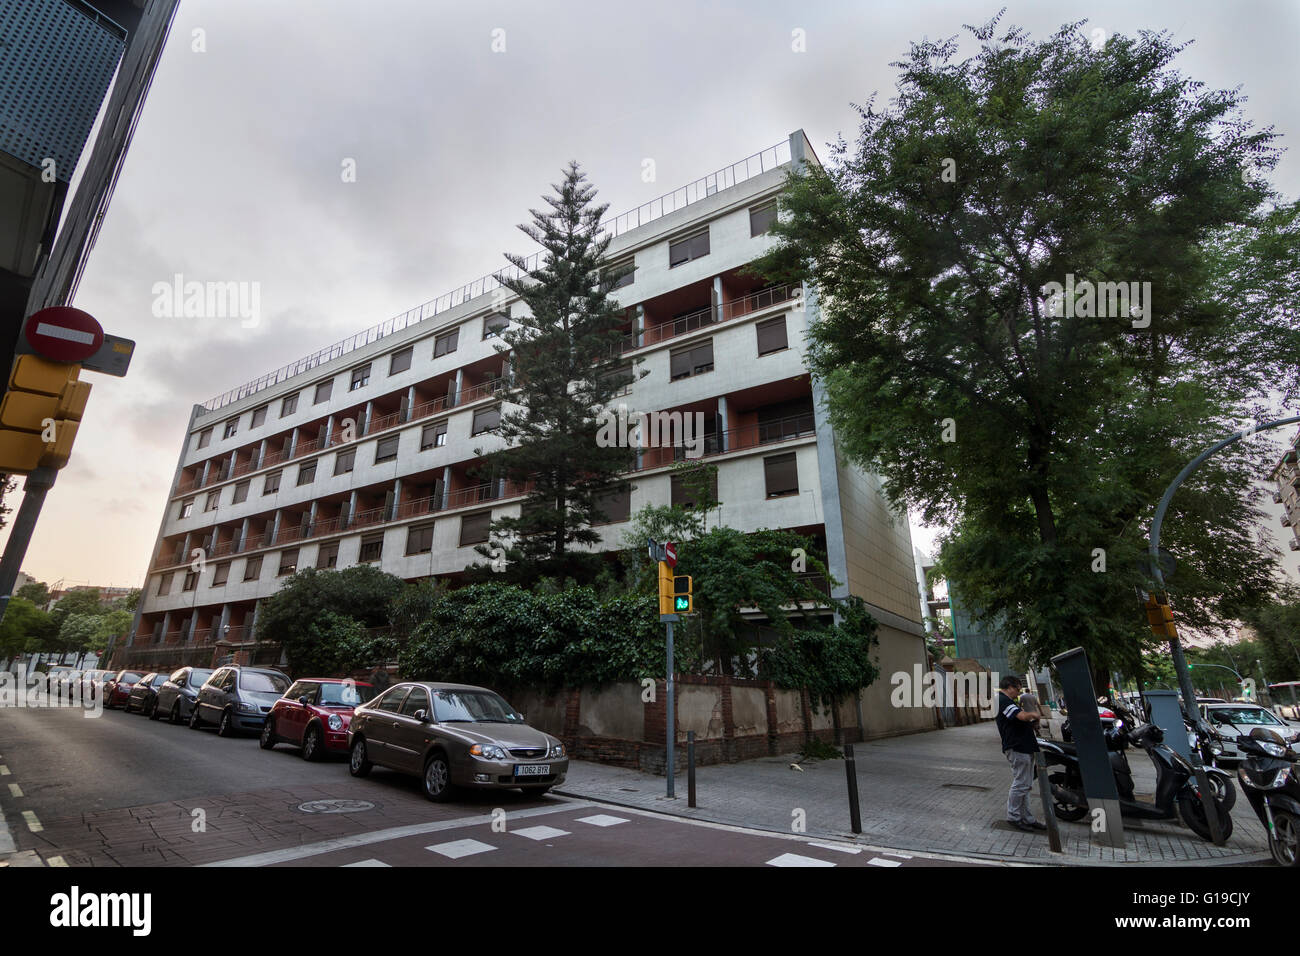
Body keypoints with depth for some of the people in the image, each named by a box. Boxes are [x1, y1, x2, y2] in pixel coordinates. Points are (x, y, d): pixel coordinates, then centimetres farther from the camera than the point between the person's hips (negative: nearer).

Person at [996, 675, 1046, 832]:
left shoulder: (1007, 701, 21)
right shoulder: (1002, 700, -14)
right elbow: (1023, 716, -26)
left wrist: (1032, 721, 8)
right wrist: (1033, 713, -6)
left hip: (1025, 748, 11)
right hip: (1017, 748, -11)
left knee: (1025, 786, 14)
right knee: (1020, 785, -5)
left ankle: (1027, 818, 21)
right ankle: (1014, 817, 5)